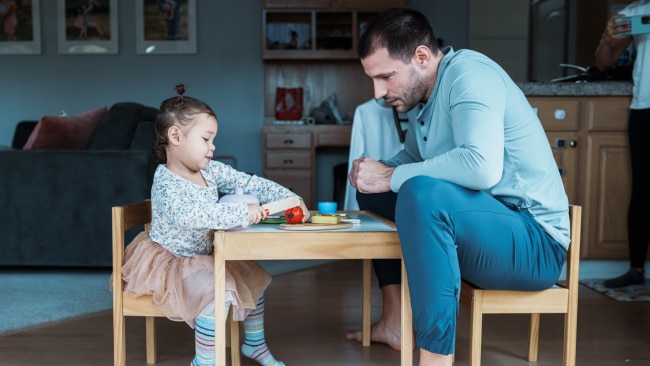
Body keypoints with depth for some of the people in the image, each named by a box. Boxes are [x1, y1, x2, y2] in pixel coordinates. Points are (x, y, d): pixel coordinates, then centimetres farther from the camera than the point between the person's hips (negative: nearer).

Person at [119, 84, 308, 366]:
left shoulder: (212, 171, -1)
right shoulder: (166, 183, -25)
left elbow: (249, 184, -1)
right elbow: (189, 215, -44)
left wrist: (289, 198, -12)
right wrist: (242, 213, -43)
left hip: (201, 259, 9)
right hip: (169, 264, -9)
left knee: (252, 275, 12)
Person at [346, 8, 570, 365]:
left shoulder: (468, 73, -17)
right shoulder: (429, 93, 10)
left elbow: (482, 166, -33)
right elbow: (411, 158, 20)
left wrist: (391, 176, -22)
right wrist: (375, 172, -2)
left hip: (533, 243, -9)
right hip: (482, 224, 10)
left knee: (422, 194, -35)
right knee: (373, 192, 13)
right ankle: (395, 322, 11)